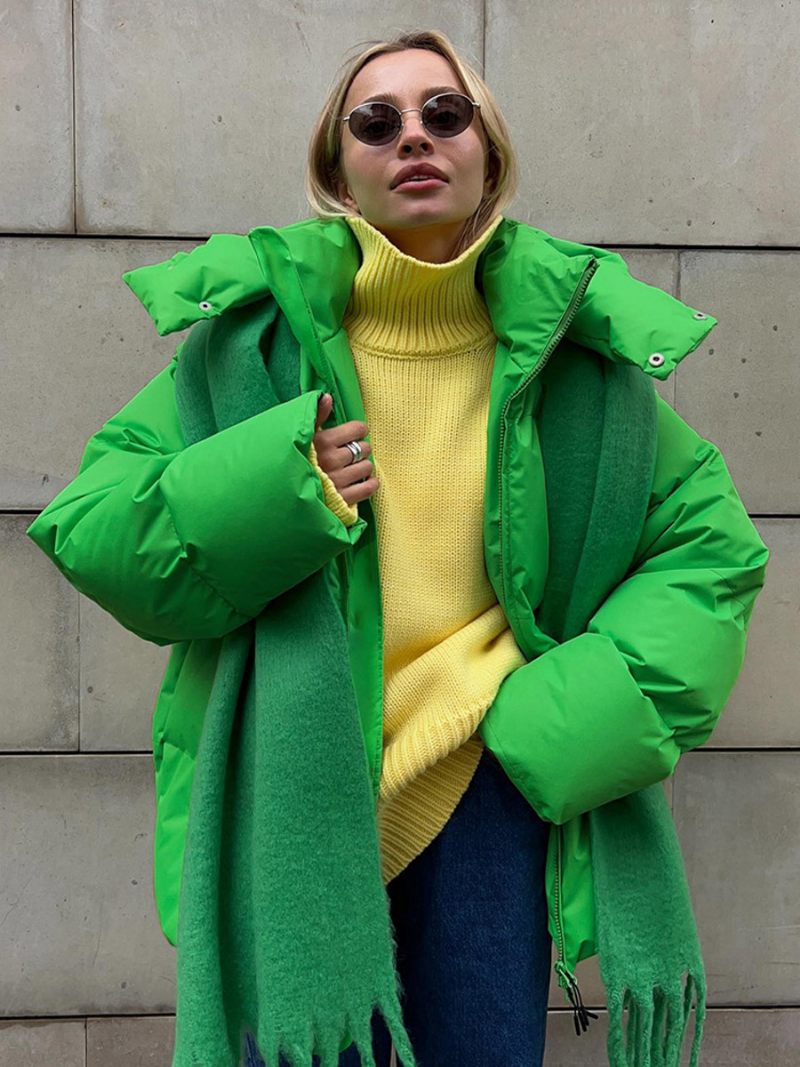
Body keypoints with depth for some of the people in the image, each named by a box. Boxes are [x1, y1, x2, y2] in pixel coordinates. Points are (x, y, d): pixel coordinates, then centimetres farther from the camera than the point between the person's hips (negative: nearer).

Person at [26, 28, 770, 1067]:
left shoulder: (562, 333, 0)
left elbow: (710, 543, 4)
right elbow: (83, 528, -3)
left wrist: (568, 721, -8)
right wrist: (276, 487, -20)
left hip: (489, 782, 1)